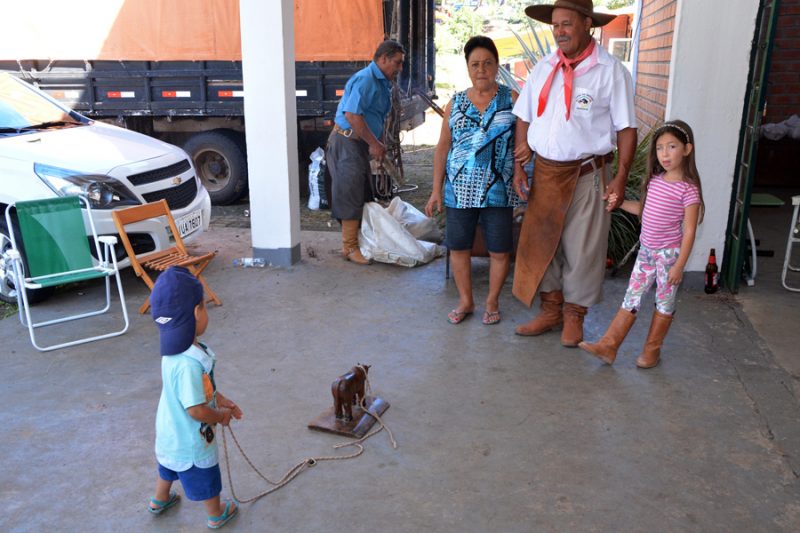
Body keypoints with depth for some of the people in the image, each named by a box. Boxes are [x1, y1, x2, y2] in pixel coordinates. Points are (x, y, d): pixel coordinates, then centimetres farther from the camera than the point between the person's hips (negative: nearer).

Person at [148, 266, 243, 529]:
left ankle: (159, 500, 61)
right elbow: (196, 411, -33)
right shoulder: (188, 364, -41)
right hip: (190, 437, -8)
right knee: (204, 478, 20)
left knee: (170, 464, 35)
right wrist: (221, 415, -16)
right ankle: (217, 515, 45)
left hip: (170, 429, 8)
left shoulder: (176, 347, -12)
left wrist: (220, 399, 6)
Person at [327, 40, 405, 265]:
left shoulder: (383, 83, 15)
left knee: (364, 194, 13)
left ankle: (360, 240, 23)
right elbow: (352, 114, -26)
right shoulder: (365, 79, -17)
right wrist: (374, 143, -20)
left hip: (361, 144, 10)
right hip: (347, 143, -10)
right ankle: (350, 248, 0)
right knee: (351, 195, -7)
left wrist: (378, 145, 11)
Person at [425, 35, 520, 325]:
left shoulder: (511, 99, 0)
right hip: (460, 190, 2)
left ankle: (492, 301, 26)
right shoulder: (456, 103, 6)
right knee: (459, 247, 9)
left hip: (498, 190, -2)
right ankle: (465, 301, 27)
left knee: (499, 250, 5)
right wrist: (436, 190, 5)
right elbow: (443, 148, 8)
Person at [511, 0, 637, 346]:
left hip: (587, 175, -4)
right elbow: (524, 119, 10)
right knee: (540, 241, 11)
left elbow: (626, 128, -6)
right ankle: (551, 310, 28)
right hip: (545, 172, 5)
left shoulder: (611, 71, -8)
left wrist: (621, 177, -12)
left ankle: (574, 315, 25)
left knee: (581, 249, 7)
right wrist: (518, 166, 5)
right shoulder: (544, 69, 5)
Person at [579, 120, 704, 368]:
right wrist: (620, 202, 7)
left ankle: (652, 349, 23)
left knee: (664, 302, 10)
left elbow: (689, 231, -14)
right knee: (632, 297, 8)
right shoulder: (655, 180, 4)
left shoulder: (688, 189, -14)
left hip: (669, 253, -6)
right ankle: (608, 345, 10)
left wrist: (679, 265, -16)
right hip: (646, 250, 6)